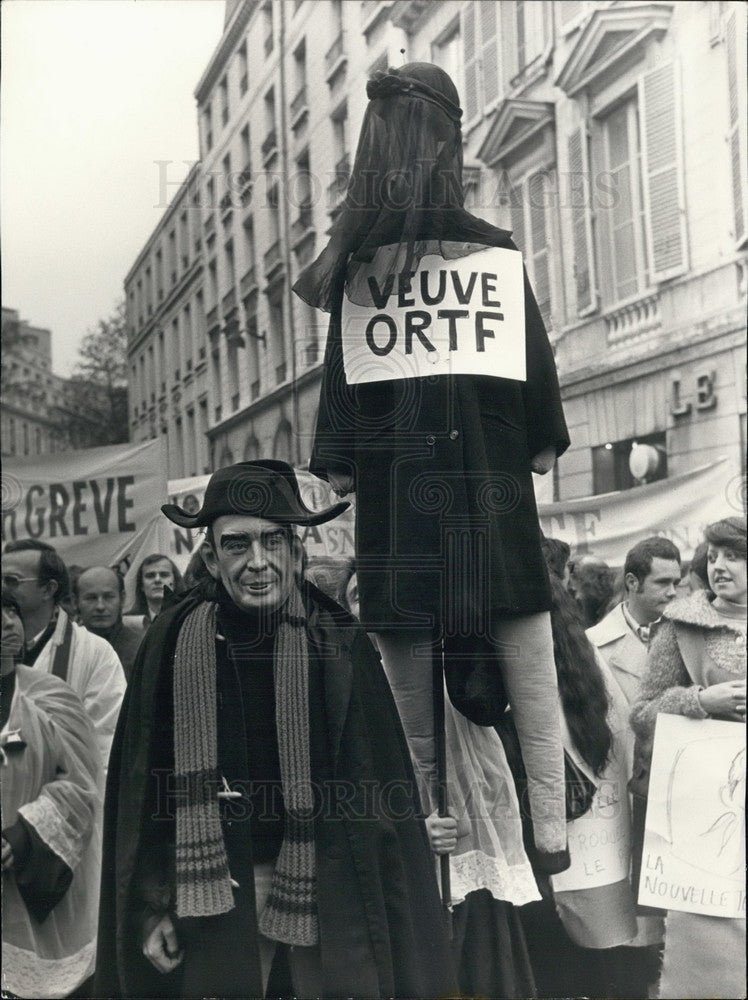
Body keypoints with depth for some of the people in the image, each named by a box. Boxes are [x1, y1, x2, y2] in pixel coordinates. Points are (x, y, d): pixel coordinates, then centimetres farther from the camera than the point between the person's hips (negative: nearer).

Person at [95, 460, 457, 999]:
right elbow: (145, 786, 2)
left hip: (331, 893, -1)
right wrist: (154, 905, 1)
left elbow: (384, 786, -5)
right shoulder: (173, 645, -5)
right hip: (216, 890, 1)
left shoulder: (339, 642, -8)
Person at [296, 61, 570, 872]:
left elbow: (340, 379, 1)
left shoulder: (355, 263, 3)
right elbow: (536, 363, 3)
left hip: (393, 487, 1)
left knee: (408, 679, 8)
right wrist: (542, 444, 12)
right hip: (489, 480, -1)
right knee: (529, 669, 4)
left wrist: (338, 466, 6)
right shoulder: (496, 252, 3)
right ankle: (552, 832, 4)